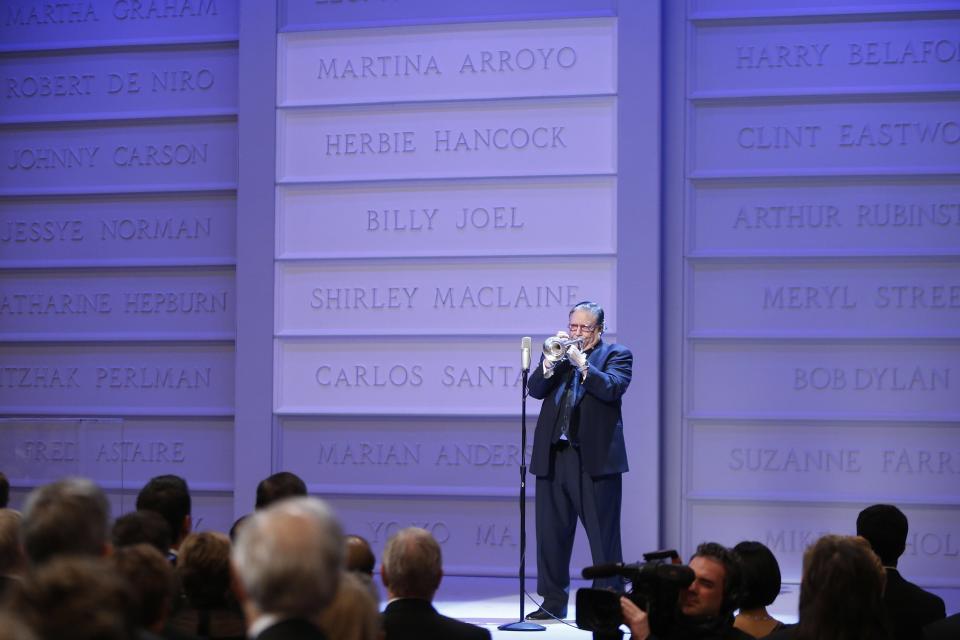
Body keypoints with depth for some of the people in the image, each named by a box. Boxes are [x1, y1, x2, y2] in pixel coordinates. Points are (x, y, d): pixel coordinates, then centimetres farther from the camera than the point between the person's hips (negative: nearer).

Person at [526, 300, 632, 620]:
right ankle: (553, 602, 15)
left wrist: (581, 362, -18)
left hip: (594, 458, -4)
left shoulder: (616, 354, 5)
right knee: (551, 534, 7)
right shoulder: (556, 354, 16)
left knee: (603, 536, -3)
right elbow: (535, 389, 3)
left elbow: (612, 388, -12)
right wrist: (551, 359, -10)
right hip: (553, 456, 4)